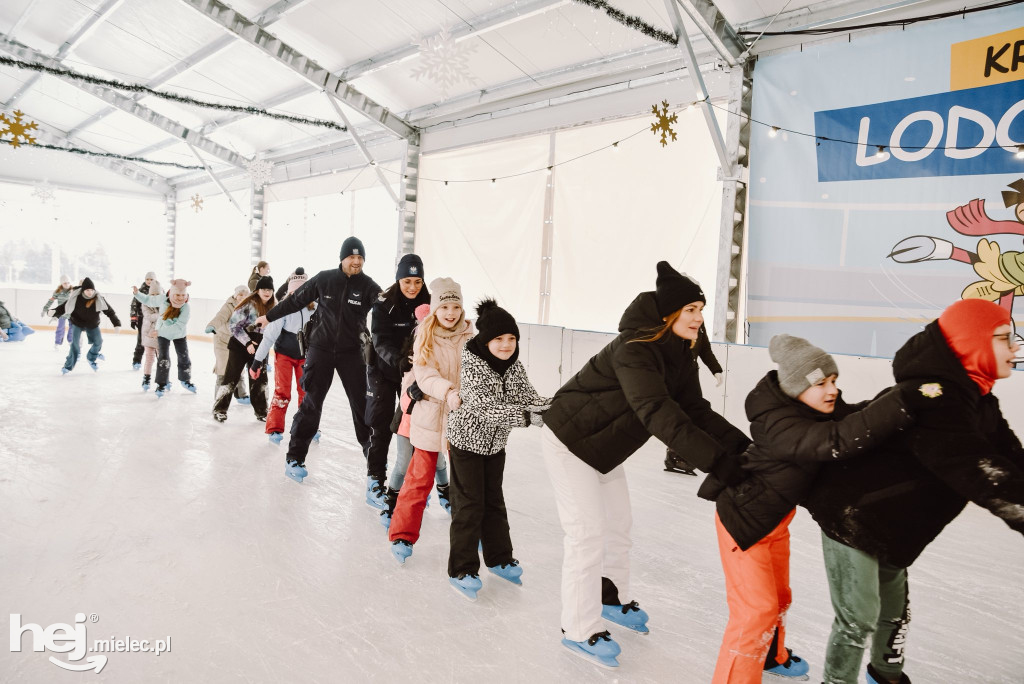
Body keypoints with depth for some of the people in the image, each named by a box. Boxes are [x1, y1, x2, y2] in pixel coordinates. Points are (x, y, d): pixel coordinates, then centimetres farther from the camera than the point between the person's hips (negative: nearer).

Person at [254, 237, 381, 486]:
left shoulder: (368, 286, -6)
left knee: (362, 405, -1)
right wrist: (269, 316, 18)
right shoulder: (324, 279, -4)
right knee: (312, 403, 5)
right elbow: (296, 300, 8)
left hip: (352, 352, 0)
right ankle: (295, 457, 18)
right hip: (321, 348, 0)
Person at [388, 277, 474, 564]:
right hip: (430, 415, -1)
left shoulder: (469, 338, -3)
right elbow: (425, 376, -15)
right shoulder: (424, 338, -4)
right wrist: (448, 392, -33)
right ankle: (402, 535, 16)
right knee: (420, 479, 3)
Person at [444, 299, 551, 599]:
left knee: (494, 501, 17)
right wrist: (528, 416, -46)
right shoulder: (471, 365, -27)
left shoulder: (513, 365, -5)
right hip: (468, 441, -6)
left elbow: (528, 397, -9)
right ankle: (462, 570, 13)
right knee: (470, 505, -1)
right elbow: (488, 409, -36)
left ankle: (499, 558, 32)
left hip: (495, 443, 7)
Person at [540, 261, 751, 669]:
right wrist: (716, 460, -48)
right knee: (588, 534, -5)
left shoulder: (680, 355, -5)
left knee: (619, 525, 18)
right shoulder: (634, 351, -33)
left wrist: (742, 445, -20)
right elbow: (659, 415, -44)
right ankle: (580, 631, 12)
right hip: (569, 441, -9)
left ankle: (612, 598, 41)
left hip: (605, 445, 9)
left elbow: (695, 410, -7)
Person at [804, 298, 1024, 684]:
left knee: (895, 608, 26)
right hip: (852, 518, -10)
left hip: (892, 526, 10)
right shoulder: (934, 397, -30)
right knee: (859, 619, 0)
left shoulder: (977, 401, 3)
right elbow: (980, 475, -38)